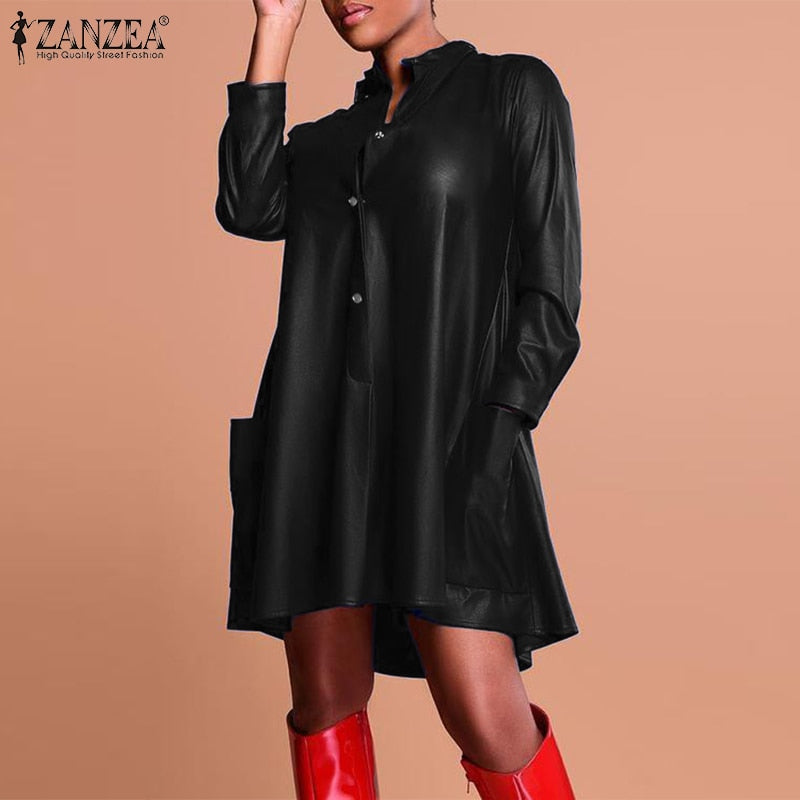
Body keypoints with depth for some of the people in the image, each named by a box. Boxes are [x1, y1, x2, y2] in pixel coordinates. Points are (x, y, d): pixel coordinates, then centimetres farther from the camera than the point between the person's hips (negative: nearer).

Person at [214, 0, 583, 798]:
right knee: (325, 699, 6)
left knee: (485, 719, -12)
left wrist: (491, 443, -14)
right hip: (320, 441, 5)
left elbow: (548, 293, -2)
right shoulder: (326, 140, 20)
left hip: (445, 436, -5)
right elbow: (247, 209, -1)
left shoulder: (517, 89, 5)